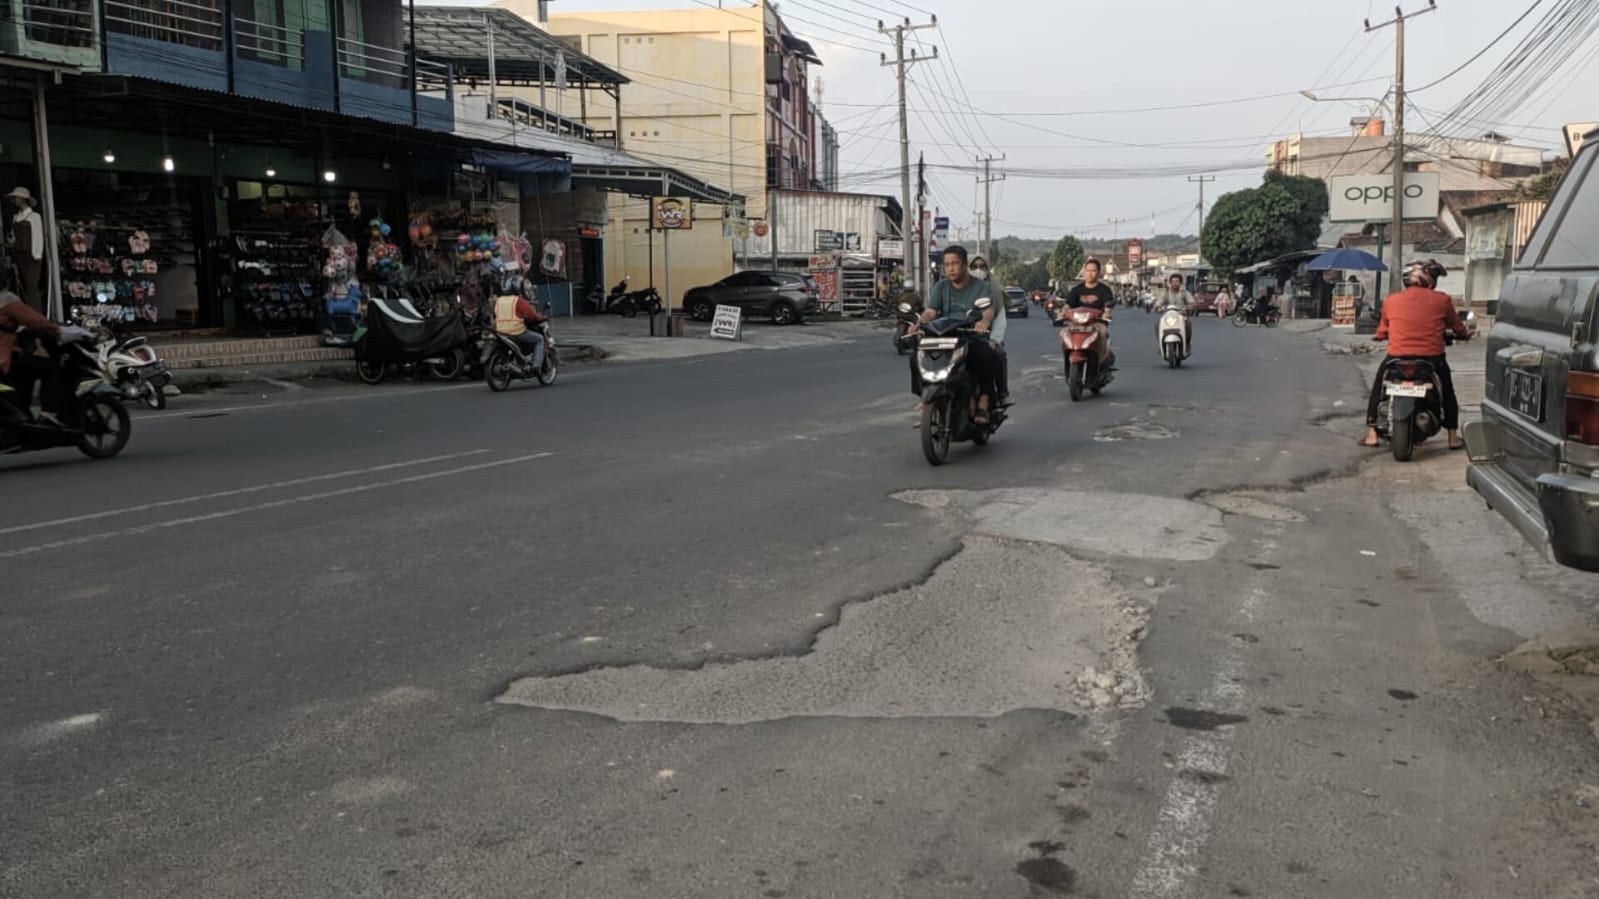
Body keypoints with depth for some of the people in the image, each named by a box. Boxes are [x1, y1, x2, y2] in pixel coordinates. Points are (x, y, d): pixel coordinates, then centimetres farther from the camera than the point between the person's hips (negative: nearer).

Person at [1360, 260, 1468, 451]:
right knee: (1447, 390, 26)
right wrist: (1464, 332, 37)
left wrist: (1377, 336, 37)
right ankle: (1453, 436, 23)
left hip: (1397, 357, 0)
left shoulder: (1390, 300, 5)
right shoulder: (1442, 300, 2)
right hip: (1432, 358, 0)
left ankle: (1372, 434, 16)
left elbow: (1382, 331, 14)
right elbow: (1458, 328, 14)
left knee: (1378, 386, 24)